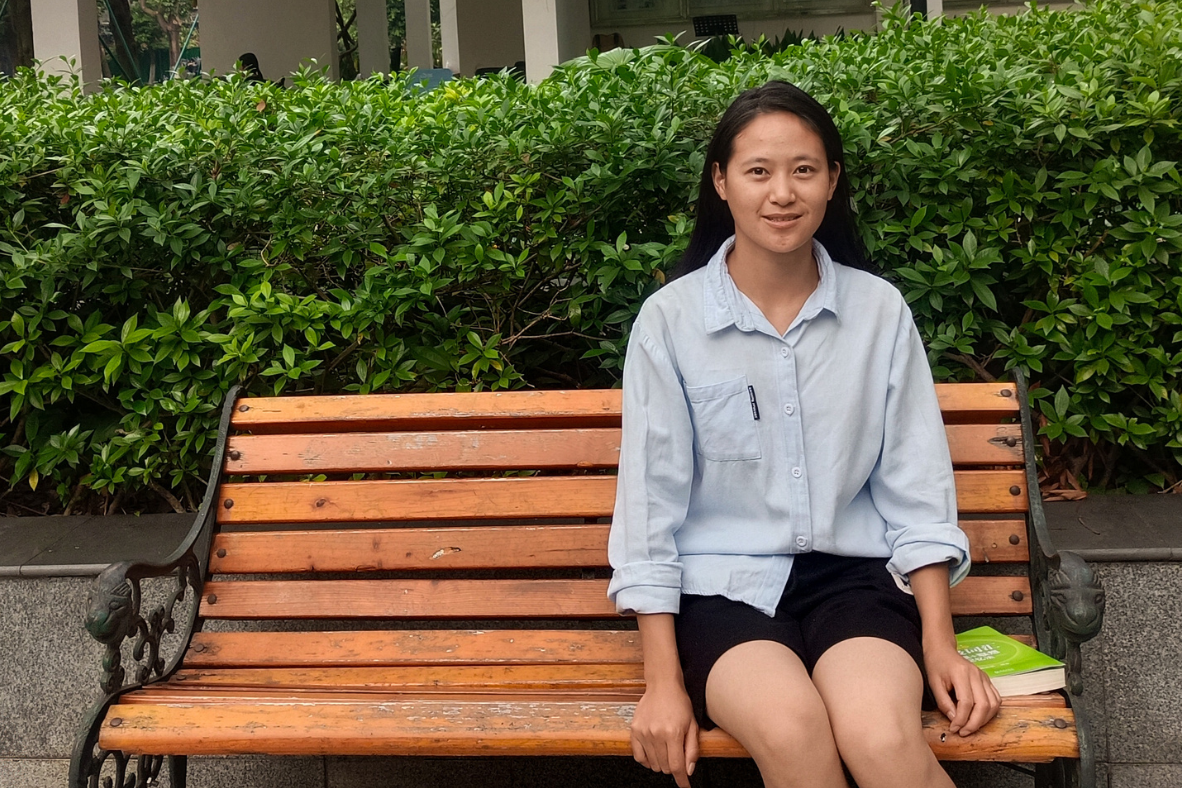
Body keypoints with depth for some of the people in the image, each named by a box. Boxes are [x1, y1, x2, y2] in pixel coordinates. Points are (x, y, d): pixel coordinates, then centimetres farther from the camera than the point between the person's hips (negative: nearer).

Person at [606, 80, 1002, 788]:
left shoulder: (880, 311, 4)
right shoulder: (670, 320, -2)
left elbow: (915, 489, 7)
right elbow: (650, 501, -2)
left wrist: (940, 644, -1)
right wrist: (664, 681, -6)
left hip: (851, 570, 2)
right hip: (722, 583, -1)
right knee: (792, 730, -32)